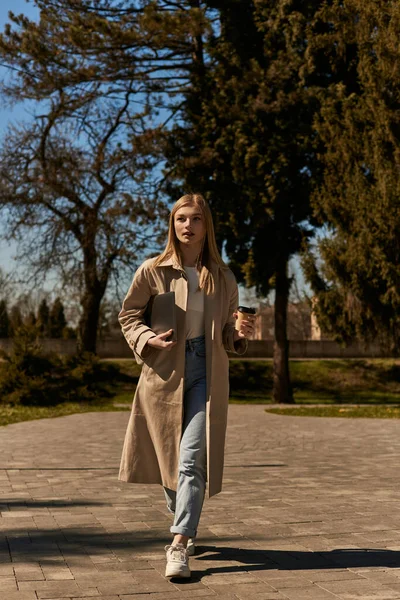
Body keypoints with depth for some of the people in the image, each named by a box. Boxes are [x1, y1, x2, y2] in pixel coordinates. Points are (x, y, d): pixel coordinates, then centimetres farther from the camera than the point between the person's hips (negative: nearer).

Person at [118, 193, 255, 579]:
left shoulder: (223, 278, 7)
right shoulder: (152, 270, 0)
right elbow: (128, 315, 7)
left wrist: (240, 336, -6)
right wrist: (147, 339, -12)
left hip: (206, 375, 0)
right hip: (164, 373, 0)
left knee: (191, 460, -12)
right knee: (167, 460, 11)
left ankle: (179, 545, -12)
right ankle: (185, 524, 36)